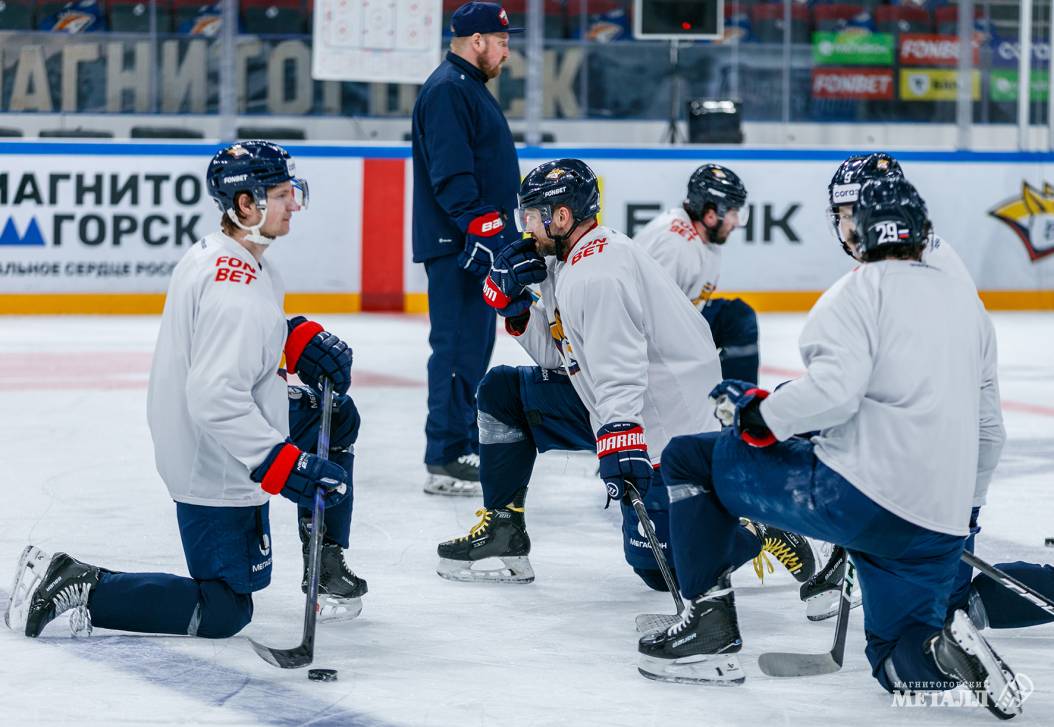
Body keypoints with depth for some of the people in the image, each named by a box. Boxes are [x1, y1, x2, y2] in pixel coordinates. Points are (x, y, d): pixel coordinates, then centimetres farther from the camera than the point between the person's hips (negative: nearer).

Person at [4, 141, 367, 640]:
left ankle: (325, 566, 28)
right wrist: (283, 464, -33)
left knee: (338, 416, 22)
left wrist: (300, 337, 6)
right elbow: (216, 402, -34)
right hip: (216, 472, -10)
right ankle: (75, 587, -3)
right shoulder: (235, 291, -29)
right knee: (224, 612, -1)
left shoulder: (220, 254, 1)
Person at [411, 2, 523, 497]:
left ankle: (465, 447, 22)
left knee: (474, 346, 15)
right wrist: (483, 228, -26)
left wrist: (507, 229, 28)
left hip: (479, 243, 11)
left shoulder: (470, 88, 20)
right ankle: (445, 462, -9)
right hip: (455, 246, -11)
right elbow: (452, 175, -23)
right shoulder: (447, 91, -14)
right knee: (459, 348, -10)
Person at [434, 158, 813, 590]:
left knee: (659, 566, -13)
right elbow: (561, 354, 11)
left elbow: (620, 374, -33)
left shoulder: (598, 275, -23)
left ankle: (769, 528, 1)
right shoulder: (566, 262, 9)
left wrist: (619, 440, -43)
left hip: (665, 428, -11)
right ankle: (502, 530, 16)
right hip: (618, 413, 11)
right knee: (501, 392, 13)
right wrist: (515, 307, -1)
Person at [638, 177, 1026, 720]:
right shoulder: (967, 302, 17)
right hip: (940, 529, 7)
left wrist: (760, 416, -5)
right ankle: (946, 646, -13)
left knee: (688, 459, 9)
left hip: (854, 492, -6)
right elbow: (987, 427, 23)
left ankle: (710, 623, 5)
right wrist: (962, 505, 37)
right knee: (898, 660, 22)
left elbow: (835, 388, -21)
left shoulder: (861, 290, -3)